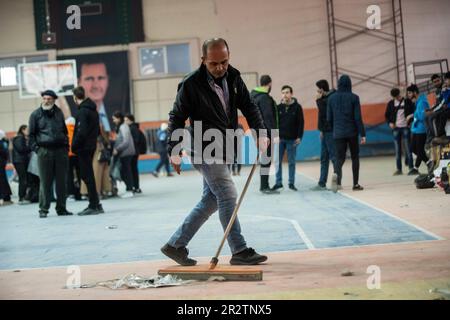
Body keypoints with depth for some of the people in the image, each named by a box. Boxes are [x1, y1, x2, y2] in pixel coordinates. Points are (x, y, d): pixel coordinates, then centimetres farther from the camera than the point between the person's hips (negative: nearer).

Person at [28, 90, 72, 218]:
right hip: (44, 151, -3)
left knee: (62, 181, 5)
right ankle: (43, 209, 0)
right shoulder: (36, 114, 4)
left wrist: (66, 146, 12)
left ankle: (61, 208, 13)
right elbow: (31, 134, 5)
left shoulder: (59, 113, 14)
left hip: (61, 150, 4)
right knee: (45, 182, -5)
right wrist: (36, 148, -6)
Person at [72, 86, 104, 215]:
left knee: (87, 176, -5)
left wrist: (74, 146, -11)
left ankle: (94, 206, -3)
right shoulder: (93, 110, 13)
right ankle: (94, 204, 18)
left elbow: (81, 132, -21)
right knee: (87, 175, 15)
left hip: (83, 148, -9)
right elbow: (98, 130, 18)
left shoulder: (82, 111, -15)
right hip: (91, 146, 9)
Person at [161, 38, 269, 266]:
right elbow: (176, 118, -7)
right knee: (228, 196, -13)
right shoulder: (191, 84, -12)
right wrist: (174, 152, -10)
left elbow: (248, 107, 8)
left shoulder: (233, 78, 5)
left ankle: (175, 245, 19)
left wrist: (260, 133, -7)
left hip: (224, 150, 7)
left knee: (210, 201, 10)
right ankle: (239, 251, -7)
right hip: (205, 151, -7)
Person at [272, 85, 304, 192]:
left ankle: (291, 183, 10)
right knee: (278, 162, 1)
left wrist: (299, 137, -7)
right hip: (280, 139, 2)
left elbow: (301, 123, -2)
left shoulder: (297, 107, -2)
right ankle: (278, 182, 9)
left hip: (292, 139, -2)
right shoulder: (278, 108, 3)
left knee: (292, 162, 4)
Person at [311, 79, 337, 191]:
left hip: (330, 132, -9)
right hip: (325, 132, 9)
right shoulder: (325, 98, 14)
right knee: (324, 158, 10)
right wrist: (322, 130, 14)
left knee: (333, 156, -5)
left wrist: (319, 101, -14)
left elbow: (324, 113, -20)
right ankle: (322, 183, 13)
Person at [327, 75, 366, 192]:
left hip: (338, 133, 2)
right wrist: (362, 134, -5)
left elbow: (329, 118, 4)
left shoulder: (332, 98, 2)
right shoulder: (354, 97, -6)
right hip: (352, 132, -2)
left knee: (340, 157, 4)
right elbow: (358, 117, -8)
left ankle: (336, 174, -27)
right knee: (355, 157, 12)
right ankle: (355, 184, 13)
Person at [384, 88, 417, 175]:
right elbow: (387, 115, 14)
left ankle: (411, 168, -3)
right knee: (397, 149, 4)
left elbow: (414, 112, 5)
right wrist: (390, 123, -2)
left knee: (408, 148, -5)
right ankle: (399, 169, 8)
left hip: (405, 127, -3)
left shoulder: (407, 101, 1)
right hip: (396, 128, 3)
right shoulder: (391, 103, 7)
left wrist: (410, 117, -11)